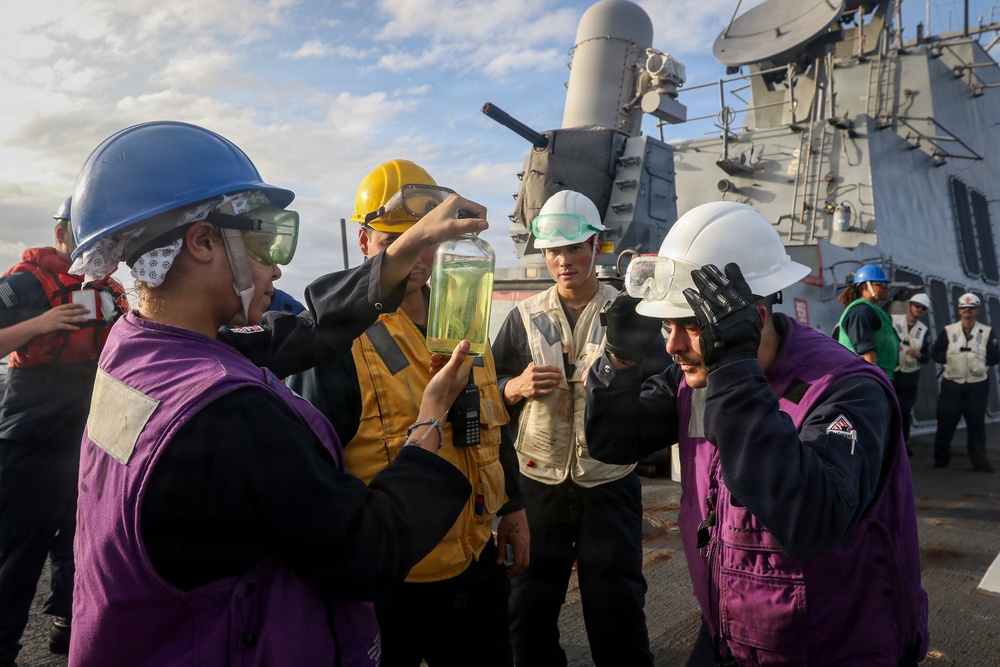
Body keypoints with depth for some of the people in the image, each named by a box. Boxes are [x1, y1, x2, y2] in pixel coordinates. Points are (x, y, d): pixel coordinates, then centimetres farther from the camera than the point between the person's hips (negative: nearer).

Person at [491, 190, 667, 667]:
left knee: (616, 611, 9)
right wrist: (517, 388, -11)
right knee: (529, 608, 13)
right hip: (538, 484, 2)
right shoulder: (524, 317, 6)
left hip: (609, 485, -2)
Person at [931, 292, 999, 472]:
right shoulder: (948, 331, 1)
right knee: (946, 422, 3)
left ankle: (980, 460, 14)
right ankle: (941, 458, 13)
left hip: (977, 385, 0)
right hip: (951, 384, 0)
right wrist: (952, 357, -12)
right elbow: (936, 353, 0)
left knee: (977, 424, 5)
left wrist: (978, 359, -11)